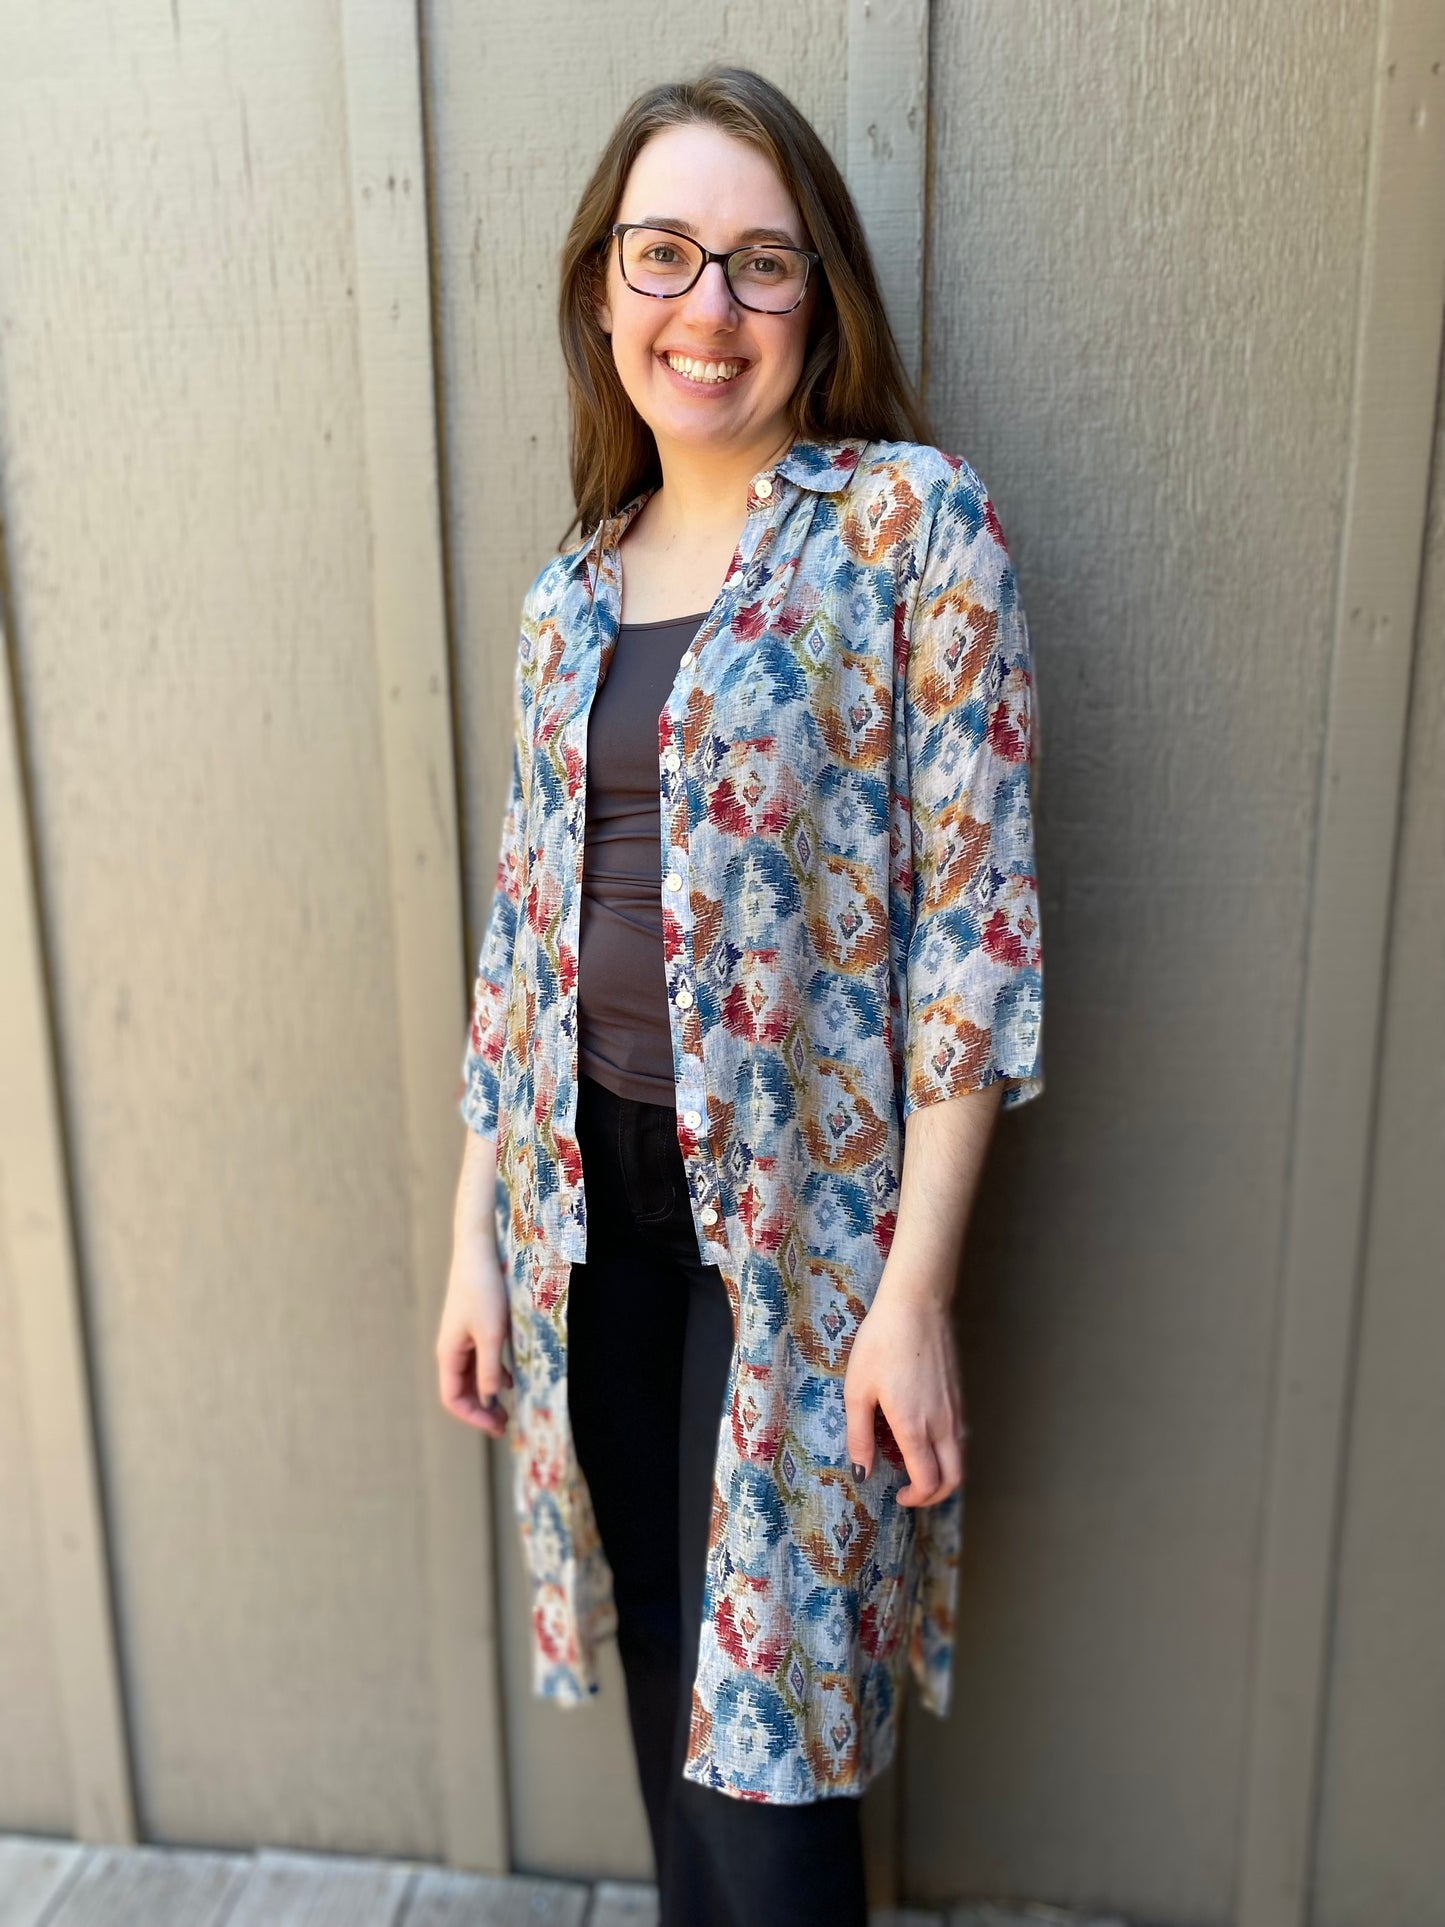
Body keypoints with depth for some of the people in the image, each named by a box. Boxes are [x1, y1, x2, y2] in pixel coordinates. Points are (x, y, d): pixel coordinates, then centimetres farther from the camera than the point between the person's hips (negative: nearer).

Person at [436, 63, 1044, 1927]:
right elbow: (524, 925, 9)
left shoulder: (913, 520, -8)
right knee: (657, 1638, 19)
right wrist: (477, 1234, 7)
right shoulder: (577, 581, 8)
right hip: (595, 1179, 5)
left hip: (803, 1193, -5)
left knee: (766, 1681, 7)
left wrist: (916, 1287, -15)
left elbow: (972, 920, -13)